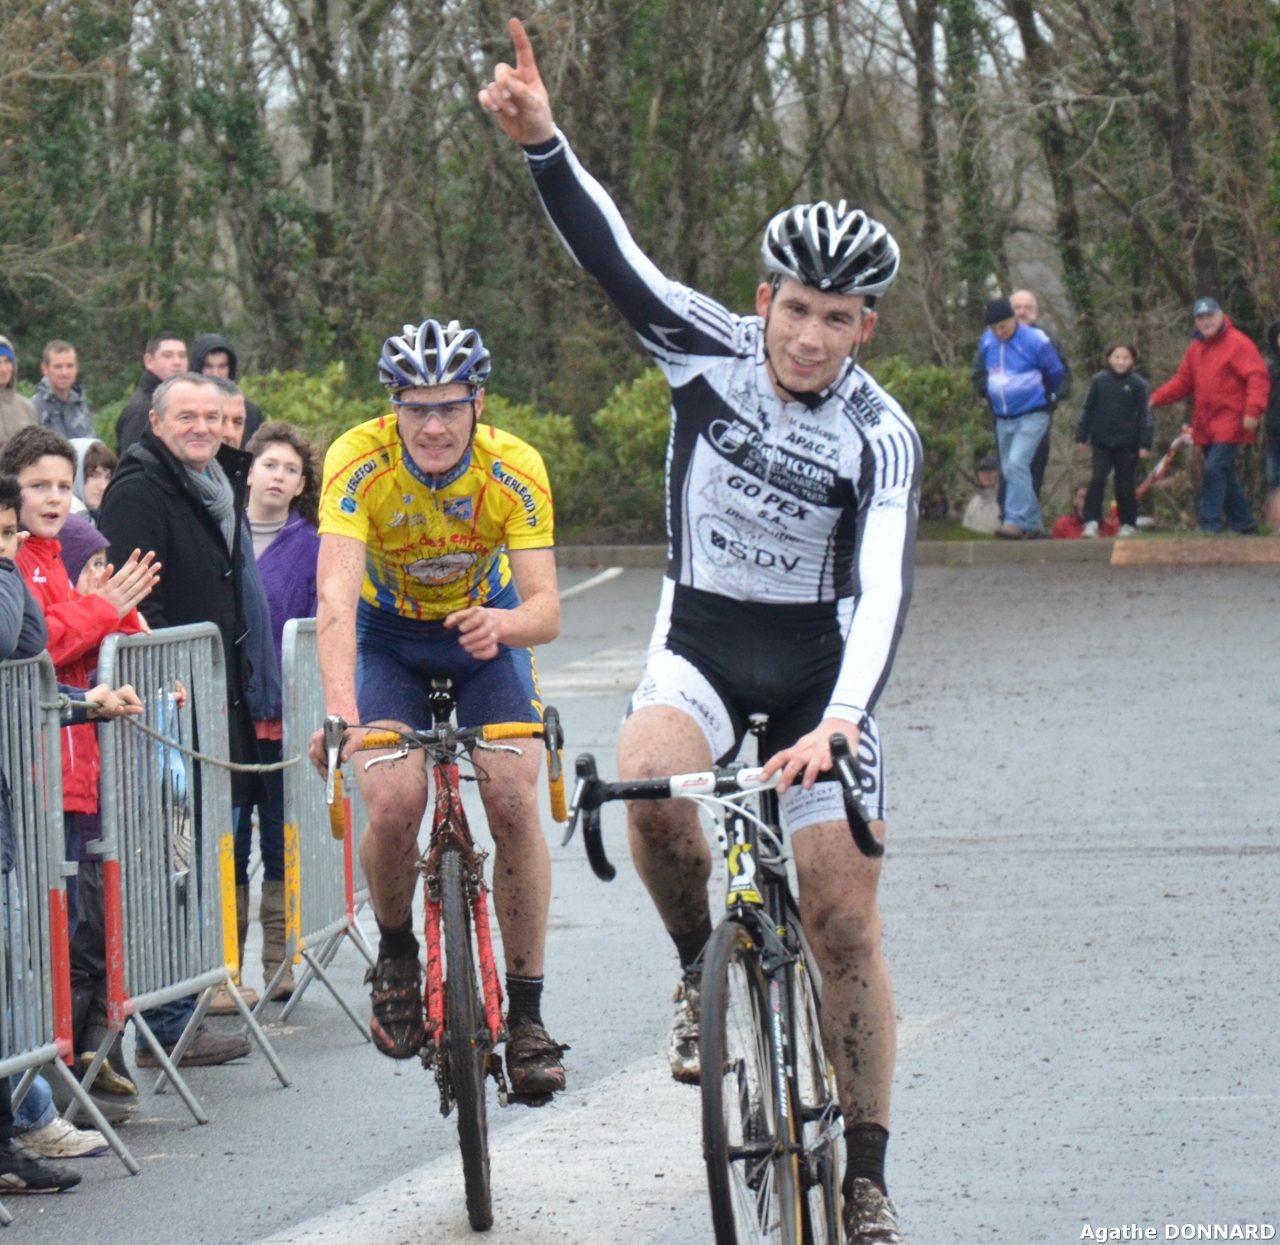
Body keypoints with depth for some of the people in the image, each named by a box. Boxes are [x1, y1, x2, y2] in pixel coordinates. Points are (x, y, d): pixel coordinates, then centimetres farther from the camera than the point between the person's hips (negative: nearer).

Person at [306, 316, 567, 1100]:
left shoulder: (515, 469, -25)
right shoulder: (360, 462, -28)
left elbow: (547, 608, -29)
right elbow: (336, 597, -38)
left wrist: (504, 623, -53)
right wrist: (340, 711, -53)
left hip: (487, 631, 1)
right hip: (390, 638, -1)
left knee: (515, 802, -17)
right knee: (395, 803, -22)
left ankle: (527, 1017, -6)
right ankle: (396, 953, 8)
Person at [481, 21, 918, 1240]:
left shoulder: (880, 435, -15)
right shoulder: (712, 352, -9)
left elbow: (881, 589, -27)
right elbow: (612, 256, -20)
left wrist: (841, 720, -43)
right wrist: (540, 142, -38)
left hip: (817, 664, -1)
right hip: (700, 642, 1)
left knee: (846, 925, -4)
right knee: (650, 786, -34)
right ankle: (700, 967, -4)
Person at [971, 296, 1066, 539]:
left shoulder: (1035, 341, -13)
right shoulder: (987, 342, 4)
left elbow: (1056, 373, -2)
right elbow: (978, 372, 22)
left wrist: (1046, 396, 8)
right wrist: (987, 392, 12)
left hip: (1032, 416, -7)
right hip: (1003, 418, 7)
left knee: (1017, 463, -20)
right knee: (1010, 470, 10)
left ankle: (1015, 521, -22)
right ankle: (1032, 523, 20)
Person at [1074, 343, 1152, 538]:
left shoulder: (1137, 384, -2)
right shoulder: (1099, 381, 1)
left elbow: (1144, 415, 0)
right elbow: (1087, 410, 7)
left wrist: (1144, 444, -4)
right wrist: (1082, 436, 4)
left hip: (1127, 445, -1)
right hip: (1102, 443, 1)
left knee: (1125, 486, 6)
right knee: (1097, 481, -10)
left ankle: (1128, 524, 17)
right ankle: (1091, 522, -7)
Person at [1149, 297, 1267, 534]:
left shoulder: (1237, 344, -8)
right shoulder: (1196, 348, 15)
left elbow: (1257, 378, -14)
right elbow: (1182, 381, 17)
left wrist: (1252, 410, -24)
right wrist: (1155, 399, 5)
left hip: (1229, 423, -8)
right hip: (1205, 424, 8)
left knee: (1215, 469, -16)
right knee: (1222, 474, 12)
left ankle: (1210, 523, -15)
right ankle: (1242, 521, 23)